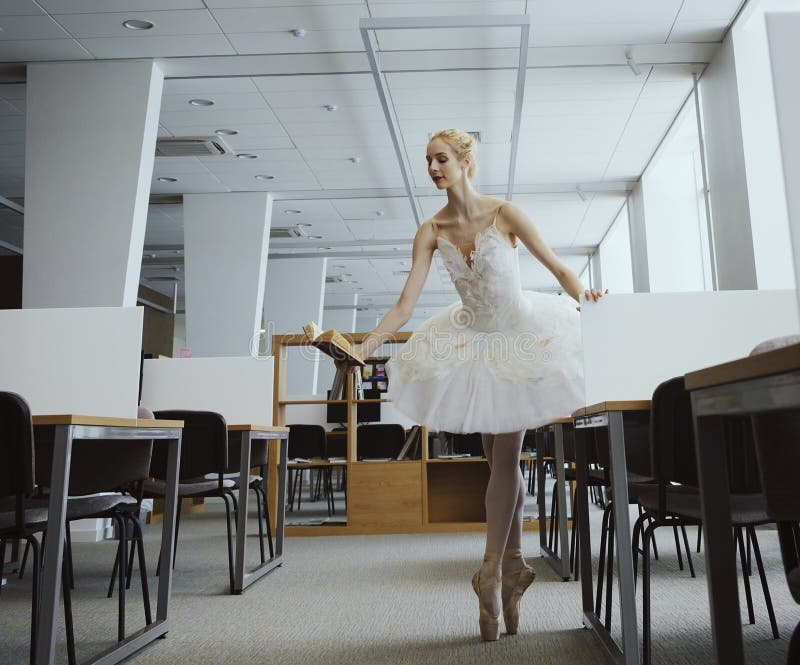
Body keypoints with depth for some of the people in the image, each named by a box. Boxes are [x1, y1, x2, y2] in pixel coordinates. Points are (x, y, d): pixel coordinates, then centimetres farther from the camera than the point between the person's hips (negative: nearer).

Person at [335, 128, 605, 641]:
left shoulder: (504, 213, -15)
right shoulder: (432, 231, -6)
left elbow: (559, 267, -11)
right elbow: (405, 305, -11)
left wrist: (581, 293, -32)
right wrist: (363, 348, -21)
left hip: (520, 336, -3)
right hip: (473, 341, 4)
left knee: (505, 459, -4)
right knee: (502, 460, 10)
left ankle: (491, 576, 5)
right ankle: (514, 567, 22)